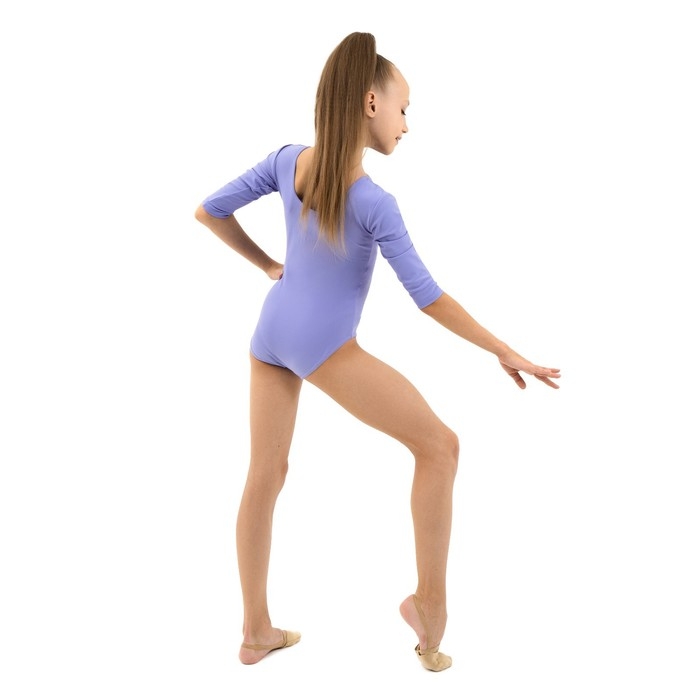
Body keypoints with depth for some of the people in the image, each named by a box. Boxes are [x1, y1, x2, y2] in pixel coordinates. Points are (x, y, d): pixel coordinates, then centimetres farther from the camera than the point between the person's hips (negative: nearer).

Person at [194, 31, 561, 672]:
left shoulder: (288, 160, -4)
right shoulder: (375, 204, -20)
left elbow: (209, 210, 5)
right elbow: (430, 298, -19)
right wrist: (505, 353, -11)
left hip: (271, 337, 7)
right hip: (325, 349, -7)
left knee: (266, 475, 12)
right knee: (439, 445, 2)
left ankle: (256, 631, 22)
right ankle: (431, 598, 3)